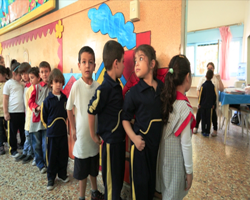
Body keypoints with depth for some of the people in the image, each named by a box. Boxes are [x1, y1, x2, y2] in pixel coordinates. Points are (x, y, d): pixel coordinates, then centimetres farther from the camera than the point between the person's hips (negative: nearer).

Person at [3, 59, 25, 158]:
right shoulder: (8, 84, -2)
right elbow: (5, 99, -2)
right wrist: (6, 112, -6)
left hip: (22, 112, 4)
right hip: (12, 112, -4)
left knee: (23, 131, 11)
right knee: (12, 132, 8)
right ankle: (13, 150, 20)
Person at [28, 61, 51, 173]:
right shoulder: (37, 86, 7)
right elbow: (30, 101, 5)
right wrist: (37, 107, -13)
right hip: (36, 118, 4)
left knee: (46, 144, 1)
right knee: (36, 144, 11)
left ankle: (47, 164, 21)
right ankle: (40, 165, 29)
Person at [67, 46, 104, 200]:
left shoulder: (98, 86, -5)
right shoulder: (76, 85, -14)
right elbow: (69, 109, -3)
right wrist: (73, 129, -1)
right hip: (81, 132, -3)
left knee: (93, 166, 21)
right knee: (82, 169, 12)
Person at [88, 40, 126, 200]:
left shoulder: (117, 85, 2)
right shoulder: (104, 88, -22)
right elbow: (91, 111, -18)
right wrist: (94, 135, -9)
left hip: (120, 138, 8)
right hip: (110, 140, -8)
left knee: (119, 175, 25)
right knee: (111, 178, 11)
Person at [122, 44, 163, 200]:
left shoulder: (163, 88, 0)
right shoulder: (134, 91, -10)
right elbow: (126, 119, -7)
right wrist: (134, 137, -20)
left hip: (159, 141, 4)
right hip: (141, 141, -4)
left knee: (153, 178, 21)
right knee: (140, 181, 7)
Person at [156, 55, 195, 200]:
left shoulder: (166, 98, -5)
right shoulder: (184, 107, -24)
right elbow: (186, 144, -19)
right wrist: (189, 171, -8)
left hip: (163, 154, 6)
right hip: (176, 159, -6)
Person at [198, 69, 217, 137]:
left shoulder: (203, 85, -12)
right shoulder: (213, 86, -4)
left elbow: (200, 95, -8)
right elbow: (215, 96, 3)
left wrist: (199, 104, 3)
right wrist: (213, 104, 14)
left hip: (203, 105, -2)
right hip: (210, 105, 2)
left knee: (203, 118, 7)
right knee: (208, 118, 9)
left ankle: (203, 131, 11)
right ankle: (207, 132, 14)